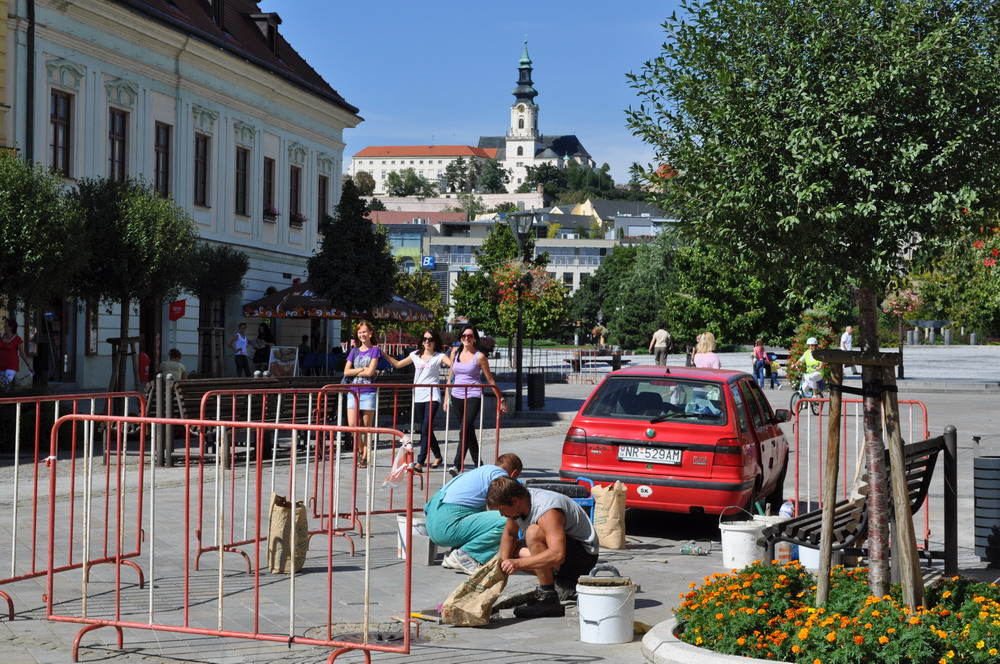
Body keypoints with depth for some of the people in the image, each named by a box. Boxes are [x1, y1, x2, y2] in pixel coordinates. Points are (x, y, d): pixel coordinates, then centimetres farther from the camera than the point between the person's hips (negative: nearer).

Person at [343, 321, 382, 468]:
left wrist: (355, 372, -2)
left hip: (368, 392, -3)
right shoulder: (354, 351, 14)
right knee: (352, 424, -9)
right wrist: (362, 369, -5)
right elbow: (346, 372, 4)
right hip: (353, 391, 3)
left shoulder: (375, 350, 3)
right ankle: (360, 449, 13)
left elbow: (370, 372, -9)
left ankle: (364, 457, 5)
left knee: (366, 426, -2)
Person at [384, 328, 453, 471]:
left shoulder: (439, 356, 1)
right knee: (426, 430, 12)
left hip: (432, 396, -5)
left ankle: (420, 463, -17)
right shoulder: (416, 355, 13)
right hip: (418, 396, 5)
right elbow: (397, 364, 22)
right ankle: (438, 456, 30)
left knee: (426, 429, -13)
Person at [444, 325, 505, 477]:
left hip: (473, 397, -5)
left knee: (465, 430, -18)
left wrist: (500, 400, 1)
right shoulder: (455, 353, 10)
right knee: (469, 431, 11)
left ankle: (457, 465, -24)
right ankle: (479, 466, 19)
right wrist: (446, 397, 13)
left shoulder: (479, 357, -3)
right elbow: (451, 377, 16)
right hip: (457, 397, 5)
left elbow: (490, 380, 1)